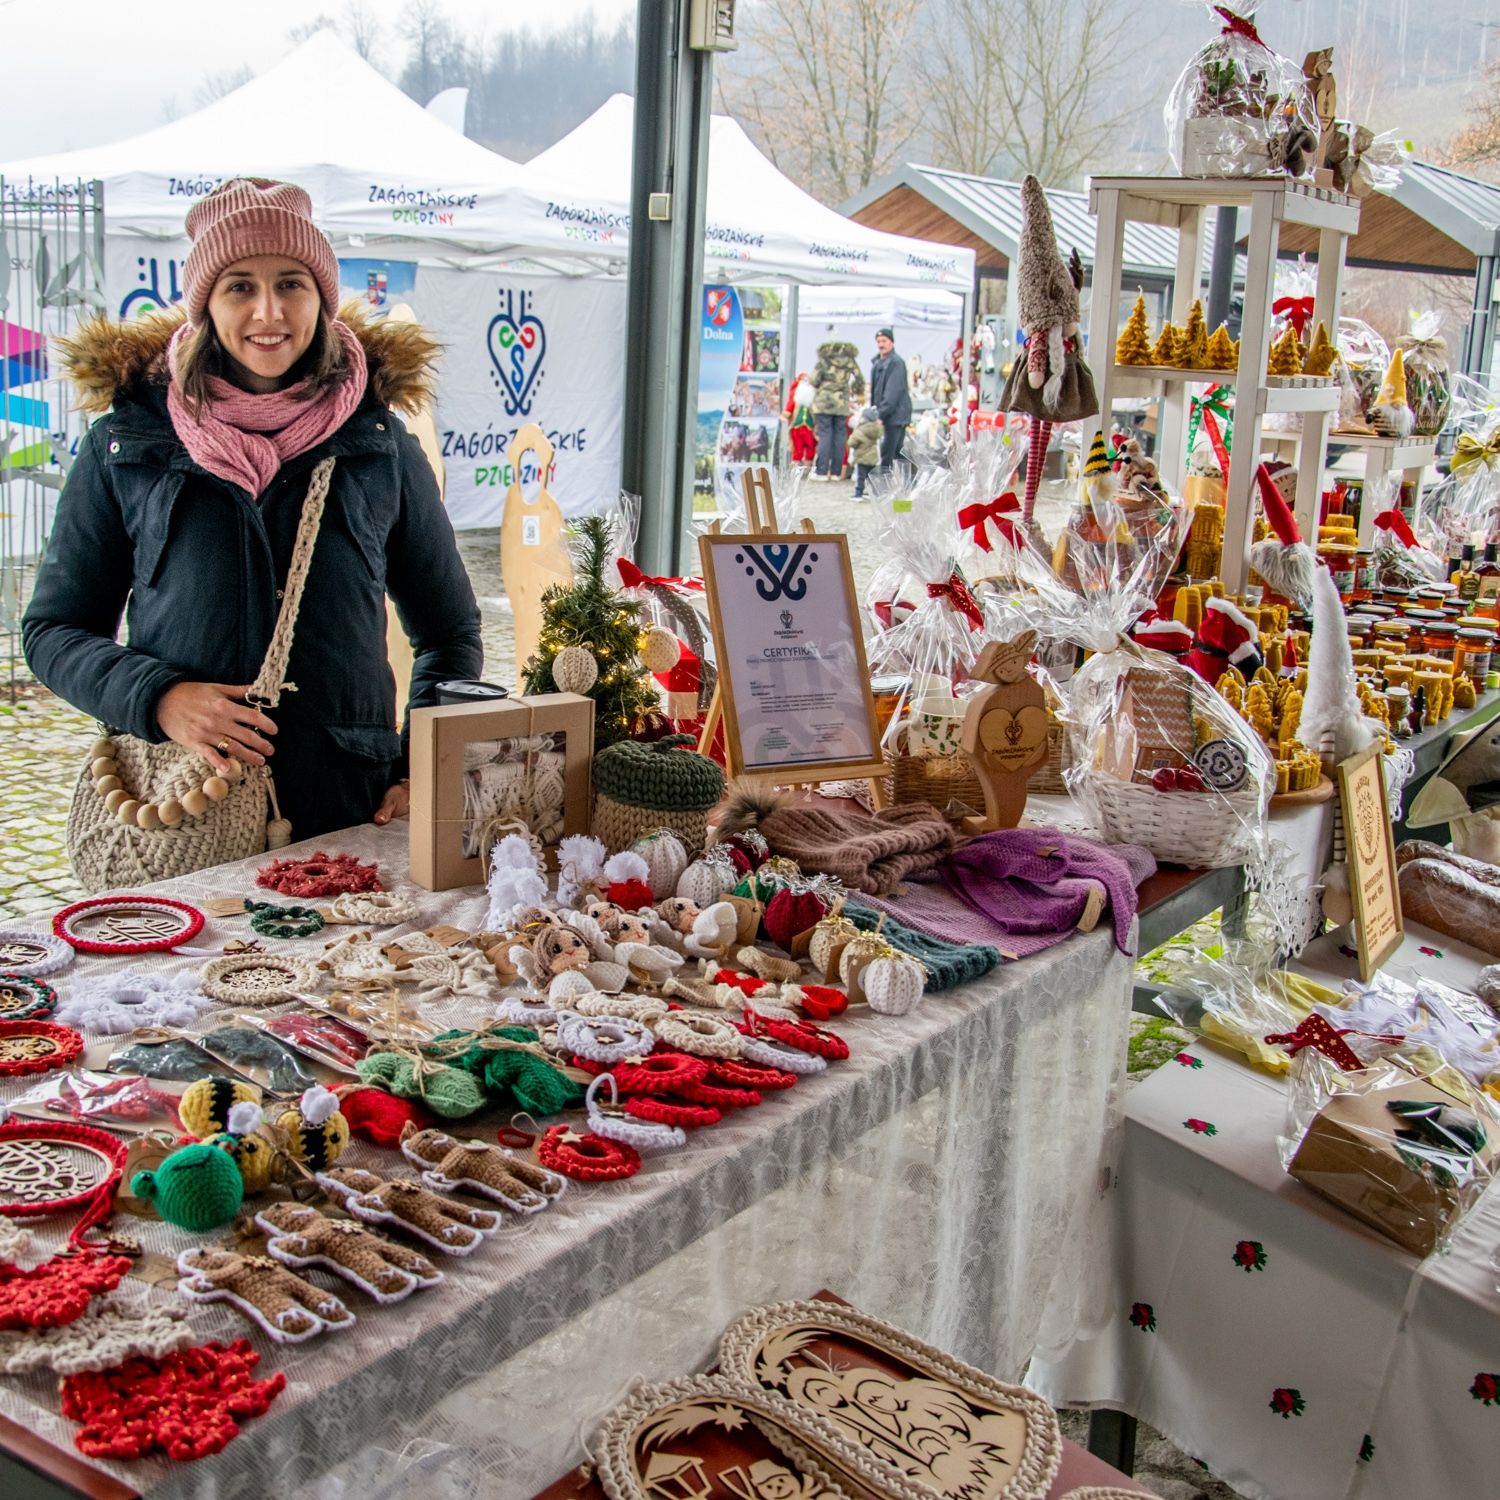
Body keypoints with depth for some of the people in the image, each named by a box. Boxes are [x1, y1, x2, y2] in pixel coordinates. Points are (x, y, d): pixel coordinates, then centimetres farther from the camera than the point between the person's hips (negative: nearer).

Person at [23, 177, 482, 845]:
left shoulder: (380, 444, 5)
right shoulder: (125, 444, 3)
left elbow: (450, 634, 13)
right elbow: (53, 628, 7)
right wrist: (156, 698, -13)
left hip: (353, 815, 1)